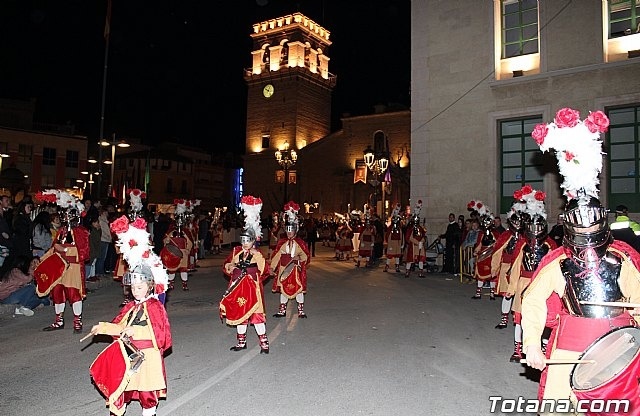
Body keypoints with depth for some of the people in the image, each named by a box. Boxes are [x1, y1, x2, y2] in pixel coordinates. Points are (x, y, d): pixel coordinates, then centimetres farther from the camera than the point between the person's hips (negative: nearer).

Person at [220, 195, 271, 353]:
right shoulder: (236, 251, 5)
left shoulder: (257, 254, -7)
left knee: (256, 314, -4)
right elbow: (226, 265, 13)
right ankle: (241, 342, 30)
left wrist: (258, 257, -23)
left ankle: (264, 343, 7)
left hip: (252, 288, -5)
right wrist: (229, 266, -9)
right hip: (238, 288, 5)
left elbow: (265, 270, -15)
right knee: (239, 313, 14)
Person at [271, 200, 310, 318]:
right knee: (283, 288, 10)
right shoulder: (282, 242, 4)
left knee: (299, 288, 1)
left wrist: (299, 258, -17)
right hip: (284, 269, 3)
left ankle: (301, 310, 12)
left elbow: (306, 256, 0)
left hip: (296, 269, -3)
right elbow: (276, 255, 5)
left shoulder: (300, 243, -4)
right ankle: (282, 310, 23)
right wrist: (273, 267, 3)